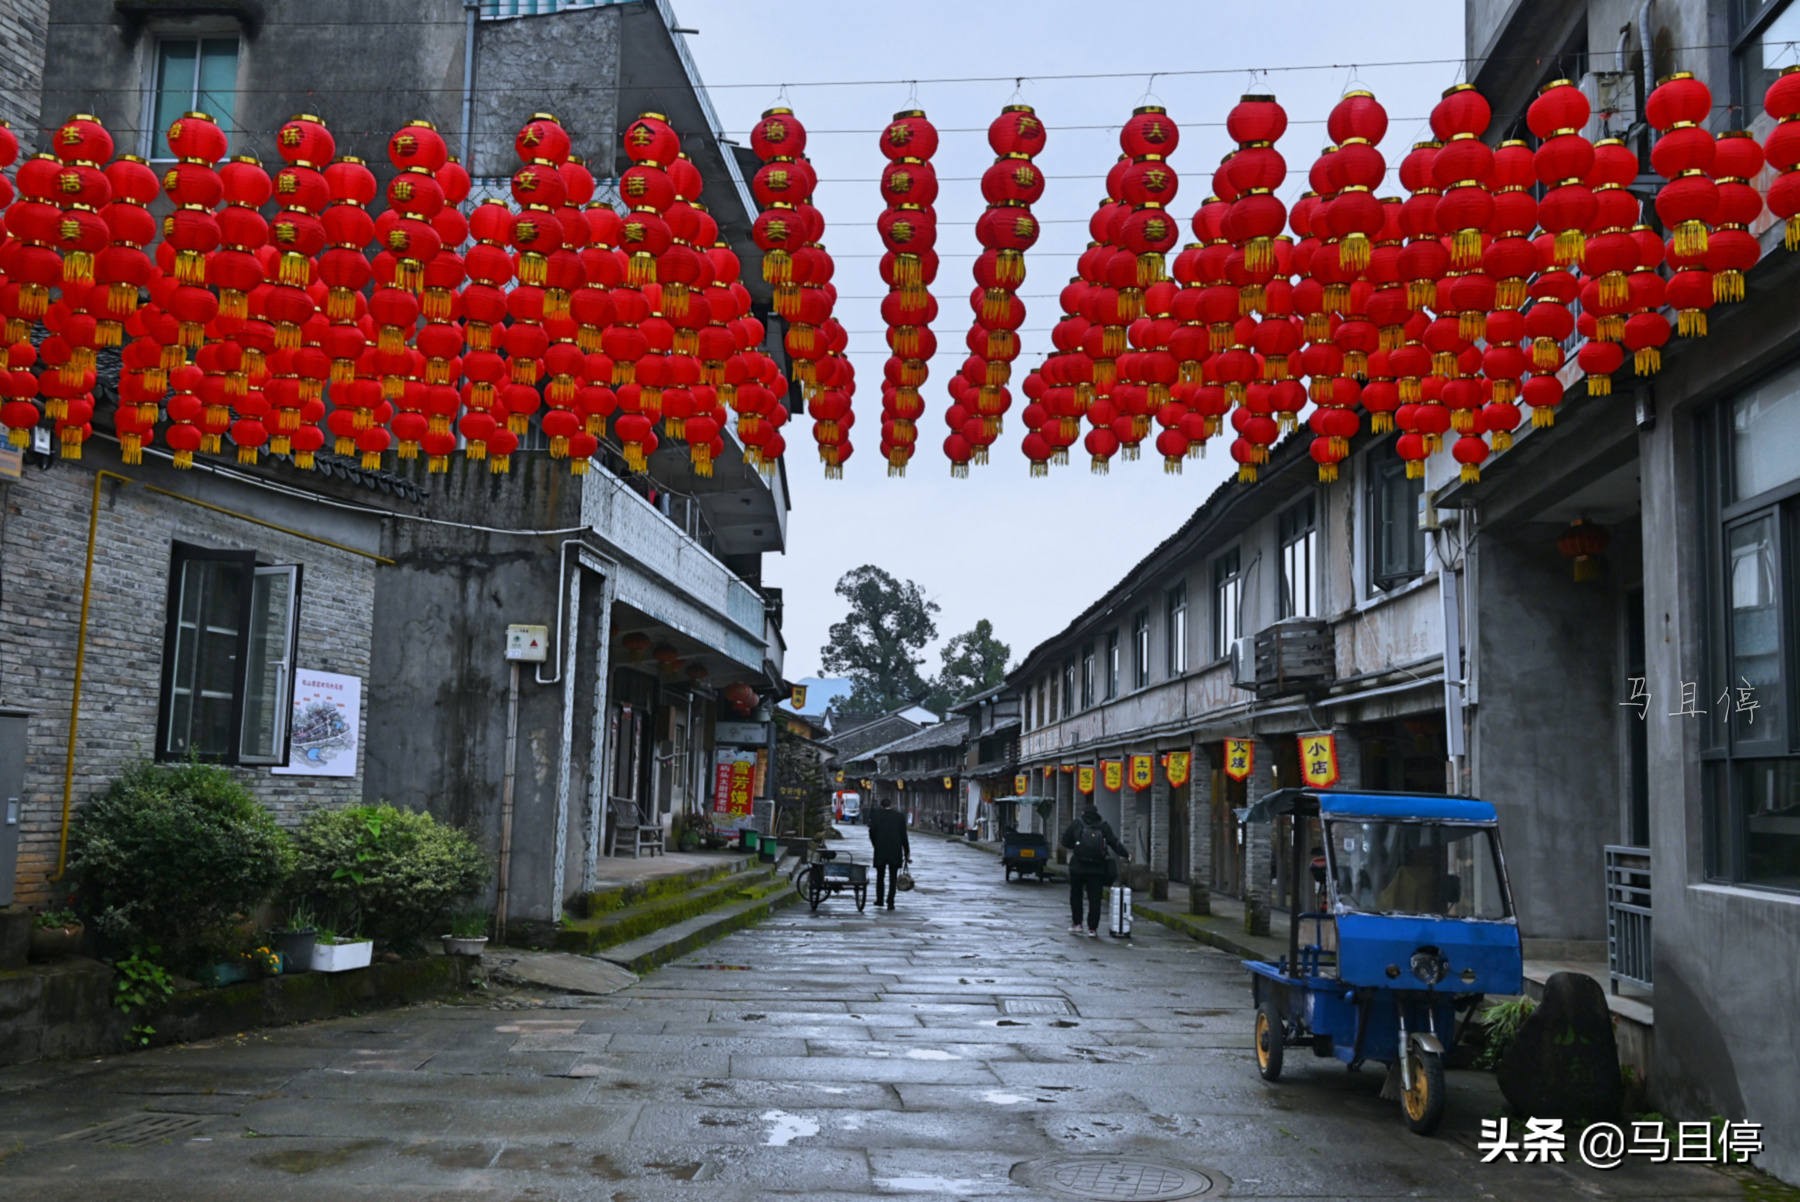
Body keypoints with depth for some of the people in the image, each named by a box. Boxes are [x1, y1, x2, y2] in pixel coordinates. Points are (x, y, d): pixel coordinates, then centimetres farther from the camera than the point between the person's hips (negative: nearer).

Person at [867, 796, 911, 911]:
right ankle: (890, 902, -3)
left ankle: (879, 900, 19)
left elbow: (871, 832, -7)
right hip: (895, 852, 0)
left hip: (880, 851, 0)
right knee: (893, 877, 5)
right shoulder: (900, 816, 2)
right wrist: (907, 854, 4)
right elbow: (903, 836, 0)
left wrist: (876, 846, 8)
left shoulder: (875, 815, 1)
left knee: (880, 876, 16)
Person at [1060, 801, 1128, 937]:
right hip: (1097, 868, 0)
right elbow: (1114, 843, 0)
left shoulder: (1076, 824, 3)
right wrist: (1125, 855, 10)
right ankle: (1092, 929, 2)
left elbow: (1065, 841, 5)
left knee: (1076, 895, 17)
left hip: (1078, 866, 0)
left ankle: (1076, 923, 15)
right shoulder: (1104, 826, 4)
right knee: (1094, 899, 4)